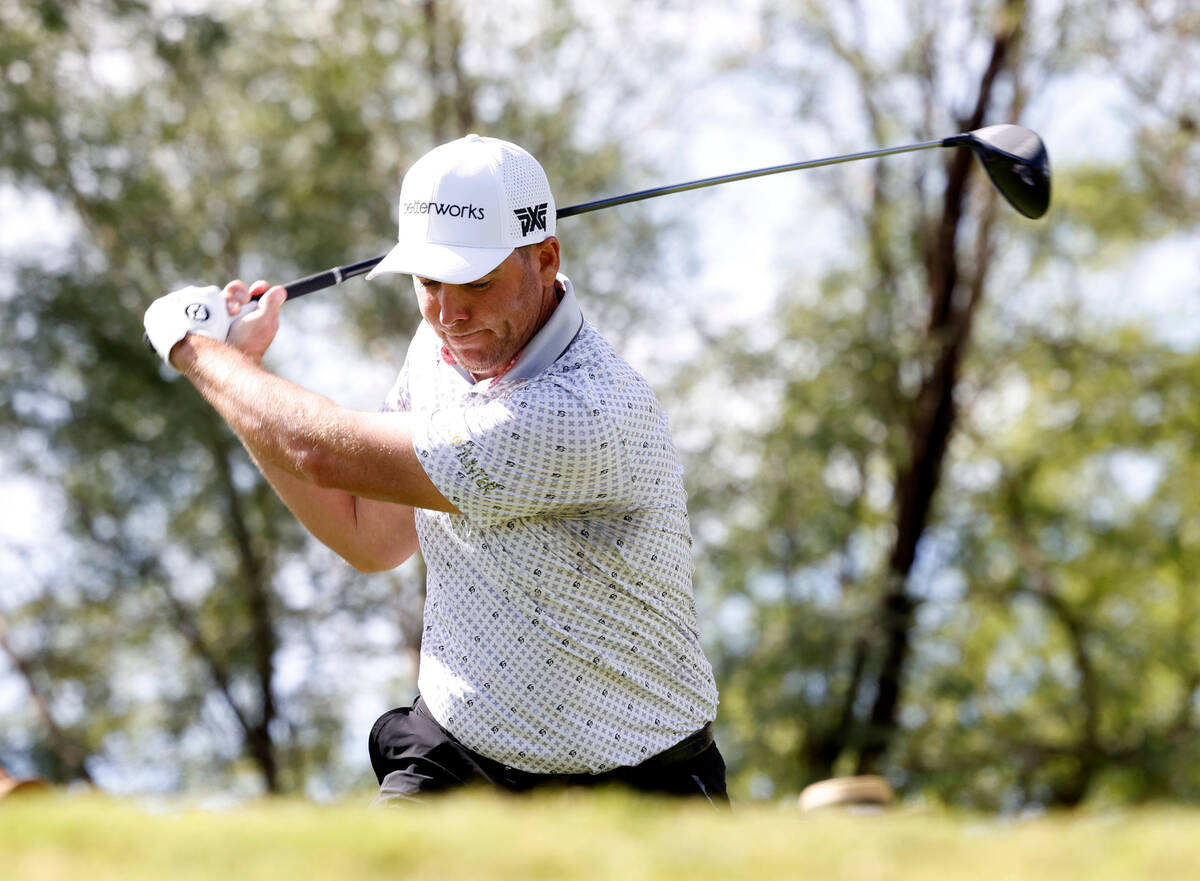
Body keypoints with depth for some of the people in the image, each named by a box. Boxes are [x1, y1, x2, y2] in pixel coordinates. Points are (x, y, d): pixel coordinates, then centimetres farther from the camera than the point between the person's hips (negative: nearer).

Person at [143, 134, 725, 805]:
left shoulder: (589, 415, -29)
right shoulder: (441, 348, 0)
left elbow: (326, 454, -24)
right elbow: (369, 536, 13)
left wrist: (194, 346, -7)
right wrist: (239, 368, 5)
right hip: (450, 756, 5)